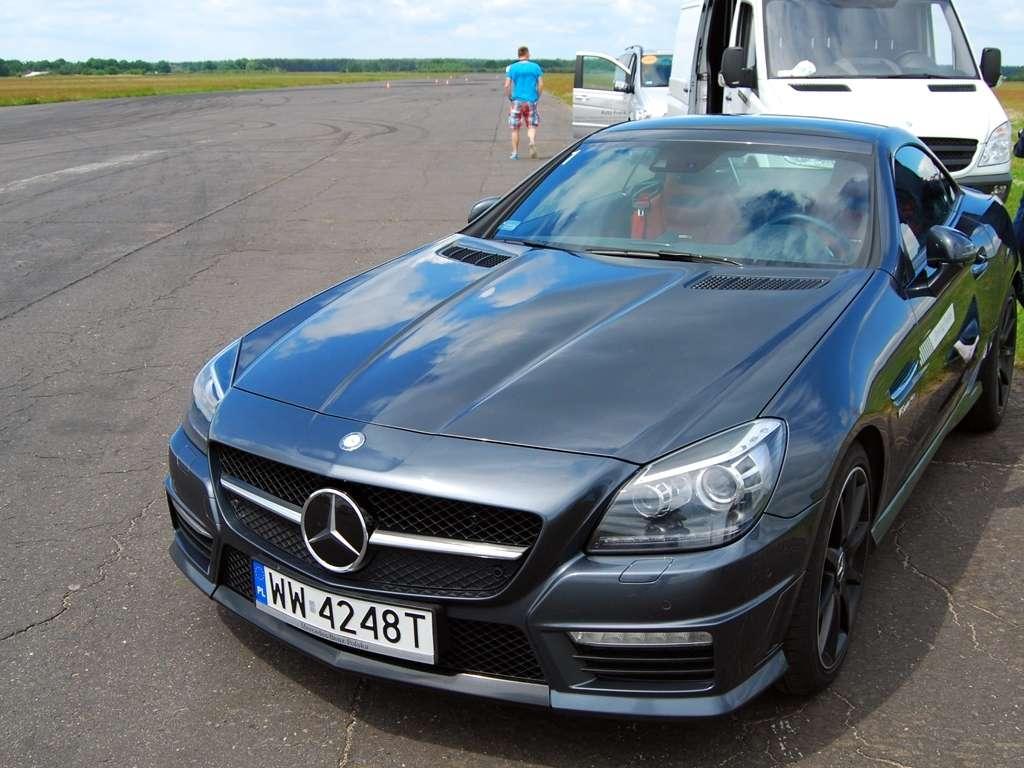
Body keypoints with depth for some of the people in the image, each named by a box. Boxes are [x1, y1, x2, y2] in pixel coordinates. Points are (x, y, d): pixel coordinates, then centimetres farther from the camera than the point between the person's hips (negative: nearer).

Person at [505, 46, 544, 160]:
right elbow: (541, 85, -2)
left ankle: (515, 153, 10)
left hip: (517, 101, 0)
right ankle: (532, 142, -22)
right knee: (532, 126, 7)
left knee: (515, 129, 8)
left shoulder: (511, 68, 0)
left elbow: (507, 86, -6)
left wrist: (510, 98, 7)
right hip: (531, 101, 0)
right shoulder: (536, 67, 3)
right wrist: (537, 97, 10)